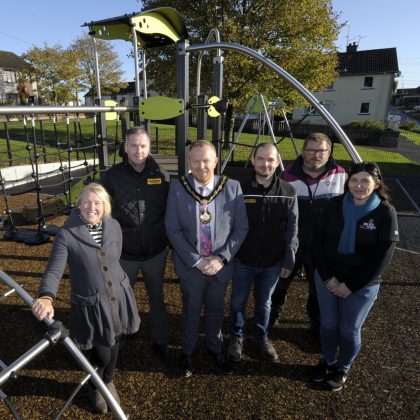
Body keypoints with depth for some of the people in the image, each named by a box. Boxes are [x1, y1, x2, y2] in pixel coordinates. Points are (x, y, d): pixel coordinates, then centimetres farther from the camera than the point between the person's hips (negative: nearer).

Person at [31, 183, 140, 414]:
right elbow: (54, 270, -22)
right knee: (101, 354, 8)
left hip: (118, 299, 4)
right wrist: (46, 297, -39)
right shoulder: (66, 234, -16)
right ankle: (95, 387, 46)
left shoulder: (113, 226, -4)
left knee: (113, 346, 22)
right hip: (89, 305, -4)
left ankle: (108, 381, 55)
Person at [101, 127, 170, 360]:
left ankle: (160, 342, 39)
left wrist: (172, 242, 5)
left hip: (156, 253, 1)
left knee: (157, 299, 18)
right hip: (124, 253, 0)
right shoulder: (112, 176, -8)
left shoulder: (161, 175, -5)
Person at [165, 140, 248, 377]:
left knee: (216, 310, 22)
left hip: (220, 265, 1)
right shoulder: (177, 188, -11)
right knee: (191, 311, 19)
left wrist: (221, 258, -14)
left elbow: (241, 227, -6)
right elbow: (173, 230, -10)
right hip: (190, 265, -1)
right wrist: (196, 260, -14)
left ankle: (216, 348, 50)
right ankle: (188, 352, 46)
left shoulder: (233, 187, -10)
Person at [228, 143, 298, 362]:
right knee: (238, 302, 17)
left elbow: (291, 230, -3)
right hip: (243, 261, -1)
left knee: (264, 303, 21)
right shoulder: (240, 189, -12)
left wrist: (289, 261, -3)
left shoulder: (288, 192, -8)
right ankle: (237, 337, 42)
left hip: (272, 263, 1)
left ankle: (262, 337, 46)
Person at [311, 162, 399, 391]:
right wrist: (327, 276, -11)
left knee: (349, 330, 15)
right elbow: (318, 239, -4)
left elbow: (383, 257, -13)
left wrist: (351, 285, -14)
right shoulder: (335, 204, -7)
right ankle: (328, 361, 44)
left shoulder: (385, 213, -13)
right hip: (326, 278, 2)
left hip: (362, 286, -2)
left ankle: (342, 369, 42)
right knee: (328, 324, 18)